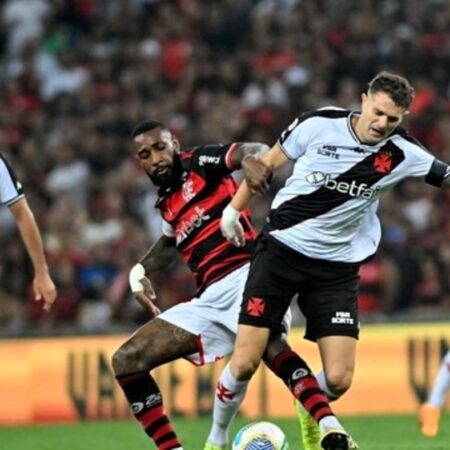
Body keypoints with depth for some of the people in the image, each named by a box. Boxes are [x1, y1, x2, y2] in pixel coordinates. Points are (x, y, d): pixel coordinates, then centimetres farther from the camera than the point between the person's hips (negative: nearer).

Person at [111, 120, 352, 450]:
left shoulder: (200, 163, 5)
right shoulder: (168, 204, 24)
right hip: (210, 299, 8)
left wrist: (254, 159, -38)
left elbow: (255, 151, -13)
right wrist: (141, 271, 27)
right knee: (127, 361, 1)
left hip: (245, 275, -8)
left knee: (267, 345, -39)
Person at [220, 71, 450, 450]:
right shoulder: (319, 124, -10)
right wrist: (234, 208, 10)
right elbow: (267, 163, 6)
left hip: (337, 269, 1)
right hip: (280, 250, -1)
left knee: (338, 379, -8)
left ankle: (310, 418, 28)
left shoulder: (402, 154, -7)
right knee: (244, 363, -10)